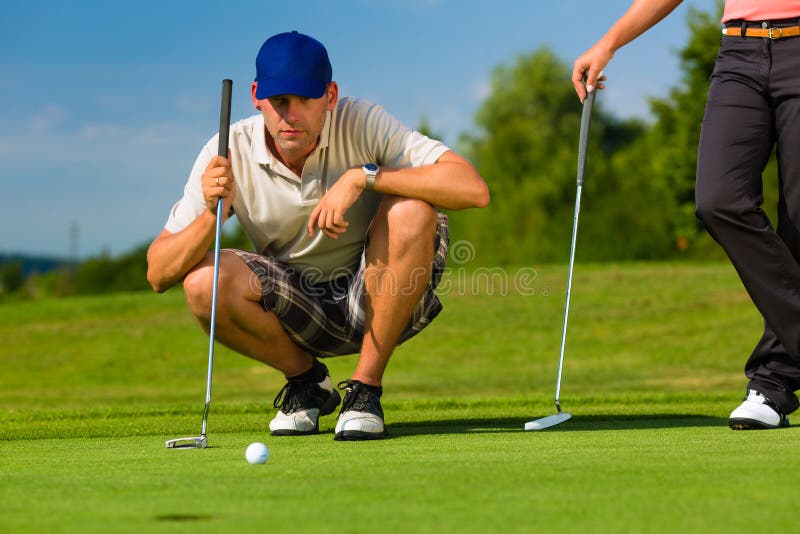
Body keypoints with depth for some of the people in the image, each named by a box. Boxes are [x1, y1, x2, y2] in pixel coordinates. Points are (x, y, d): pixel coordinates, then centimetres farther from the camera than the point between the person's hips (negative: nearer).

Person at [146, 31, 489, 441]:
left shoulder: (362, 124, -18)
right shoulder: (228, 153, -13)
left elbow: (473, 189, -30)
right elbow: (158, 274, -14)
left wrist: (363, 176, -34)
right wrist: (212, 214, -32)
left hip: (376, 302, -1)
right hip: (297, 310, 2)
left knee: (411, 210, -30)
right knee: (203, 282, -27)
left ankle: (365, 387, -14)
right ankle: (307, 381, 2)